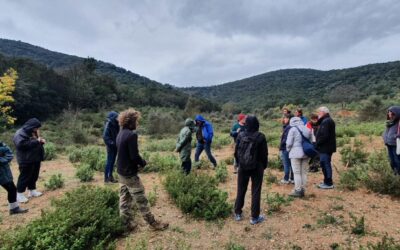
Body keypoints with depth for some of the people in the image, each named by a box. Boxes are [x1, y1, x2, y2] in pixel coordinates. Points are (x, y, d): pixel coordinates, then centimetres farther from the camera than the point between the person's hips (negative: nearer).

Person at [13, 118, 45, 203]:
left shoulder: (33, 132, 14)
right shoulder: (20, 133, -15)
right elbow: (21, 144, -30)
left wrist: (41, 141, 3)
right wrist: (36, 141, -26)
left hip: (36, 159, 9)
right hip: (26, 160, -9)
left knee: (34, 176, 15)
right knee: (25, 177, -1)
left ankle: (32, 191, 28)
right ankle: (19, 194, 11)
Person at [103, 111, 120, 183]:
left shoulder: (115, 124, 6)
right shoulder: (108, 124, -16)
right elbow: (105, 137, -19)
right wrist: (112, 143, -24)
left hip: (115, 146, 7)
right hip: (111, 146, -7)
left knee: (112, 161, 14)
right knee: (109, 161, 0)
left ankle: (110, 176, 25)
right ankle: (106, 177, 11)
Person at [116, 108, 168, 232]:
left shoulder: (120, 133, 6)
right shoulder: (131, 134, -22)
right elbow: (134, 156, -24)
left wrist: (138, 162, 6)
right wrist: (143, 163, -4)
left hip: (121, 172, 9)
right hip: (130, 174, -9)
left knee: (125, 199, 16)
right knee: (141, 200, 4)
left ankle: (129, 224, 28)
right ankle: (153, 223, 18)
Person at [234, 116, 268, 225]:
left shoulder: (240, 135, -5)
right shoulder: (260, 136, -12)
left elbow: (236, 152, 0)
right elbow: (264, 153, -7)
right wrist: (264, 165, 8)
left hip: (243, 167, 3)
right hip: (257, 167, -2)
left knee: (241, 190, 14)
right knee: (256, 192, 7)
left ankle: (238, 213, 24)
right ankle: (255, 217, 13)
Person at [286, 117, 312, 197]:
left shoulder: (293, 129, -10)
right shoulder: (307, 129, 8)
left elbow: (289, 143, -10)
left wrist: (288, 150, 8)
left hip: (295, 153, -6)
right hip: (305, 153, 6)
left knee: (297, 173, 0)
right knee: (304, 172, 10)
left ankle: (298, 191, 2)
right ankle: (302, 190, 17)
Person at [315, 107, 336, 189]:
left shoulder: (326, 122, -17)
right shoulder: (328, 120, 17)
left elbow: (324, 136, -25)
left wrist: (317, 143, -16)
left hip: (325, 148, -11)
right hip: (326, 147, 11)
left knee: (326, 164, -3)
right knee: (324, 164, 17)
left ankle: (329, 183, 5)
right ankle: (327, 182, 27)